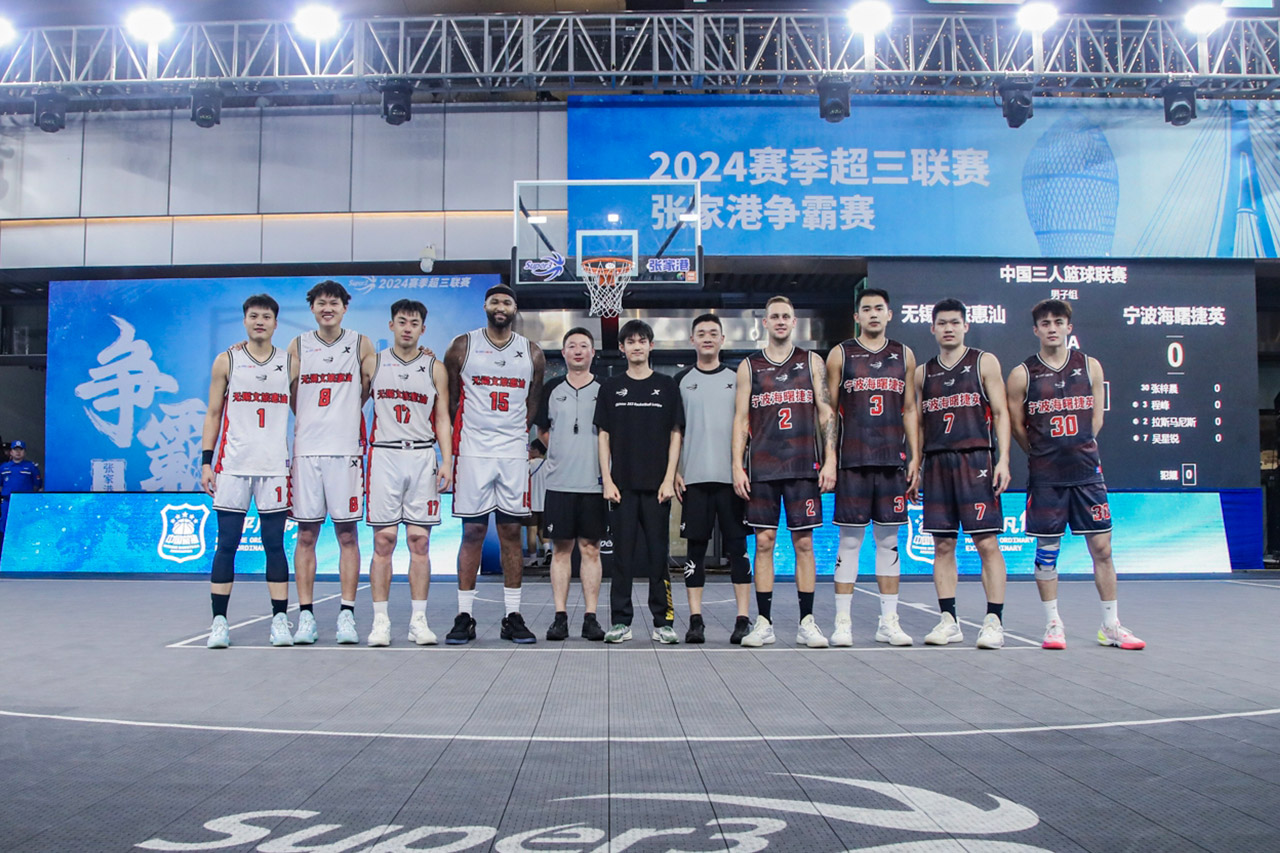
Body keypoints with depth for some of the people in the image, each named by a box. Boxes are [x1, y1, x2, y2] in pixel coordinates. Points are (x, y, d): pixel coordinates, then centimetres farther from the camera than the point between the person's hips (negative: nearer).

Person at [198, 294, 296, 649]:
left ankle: (280, 619, 8)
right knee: (226, 544, 1)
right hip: (232, 465, 0)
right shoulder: (226, 361, 6)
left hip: (275, 466, 1)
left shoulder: (290, 363, 8)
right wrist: (206, 461, 0)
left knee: (275, 545, 3)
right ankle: (219, 621, 7)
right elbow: (213, 413, 8)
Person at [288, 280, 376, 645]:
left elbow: (372, 390, 11)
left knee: (347, 533, 0)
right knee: (306, 534, 2)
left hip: (346, 450, -1)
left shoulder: (361, 345, 6)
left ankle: (347, 615, 4)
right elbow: (291, 398, 15)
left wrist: (345, 410, 12)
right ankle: (306, 615, 8)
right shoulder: (298, 346, 10)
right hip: (306, 449, 1)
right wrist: (310, 423, 12)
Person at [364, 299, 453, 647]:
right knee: (384, 540, -3)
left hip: (423, 456, 1)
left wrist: (447, 461, -2)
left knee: (419, 541, 1)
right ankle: (380, 620, 3)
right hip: (384, 455, -1)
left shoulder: (435, 368, 10)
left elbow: (442, 419, 9)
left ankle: (418, 619, 6)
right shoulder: (373, 362, 9)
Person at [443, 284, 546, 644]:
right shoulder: (462, 346, 3)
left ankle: (513, 617, 10)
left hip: (514, 452, 2)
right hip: (473, 451, -2)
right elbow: (449, 401, 8)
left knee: (511, 532, 4)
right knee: (473, 532, 0)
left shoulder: (532, 353, 8)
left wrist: (524, 435, 12)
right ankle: (464, 617, 7)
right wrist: (449, 450, 6)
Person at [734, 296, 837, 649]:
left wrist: (830, 460, -4)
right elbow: (740, 419, 7)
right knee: (764, 542, 1)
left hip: (804, 466, 0)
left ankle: (807, 622, 8)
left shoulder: (812, 362, 10)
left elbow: (826, 413, 6)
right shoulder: (749, 366, 9)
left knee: (804, 542, 2)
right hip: (762, 467, 0)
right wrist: (737, 467, -2)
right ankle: (764, 622, 7)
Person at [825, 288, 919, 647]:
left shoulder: (904, 355, 13)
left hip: (893, 460, 3)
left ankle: (888, 621, 13)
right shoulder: (840, 354, 4)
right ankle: (842, 621, 5)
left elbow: (910, 409, 14)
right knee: (849, 540, -1)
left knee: (889, 540, 6)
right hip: (852, 461, -3)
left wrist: (915, 456, 6)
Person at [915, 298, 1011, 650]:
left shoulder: (984, 362, 6)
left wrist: (1003, 459, -9)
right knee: (942, 545, 4)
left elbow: (1000, 413, 1)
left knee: (987, 542, -5)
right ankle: (948, 621, 11)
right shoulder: (922, 372, 15)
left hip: (975, 460, -4)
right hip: (937, 463, 4)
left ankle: (994, 621, 0)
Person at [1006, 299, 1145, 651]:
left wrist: (1079, 450, 8)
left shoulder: (1090, 366, 7)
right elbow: (1016, 426, 5)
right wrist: (1045, 453, 9)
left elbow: (1096, 416, 12)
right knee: (1047, 549, 3)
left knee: (1101, 546, 2)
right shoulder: (1022, 374, 0)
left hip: (1087, 470, 2)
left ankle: (1111, 626, 12)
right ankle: (1053, 624, 14)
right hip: (1045, 475, -2)